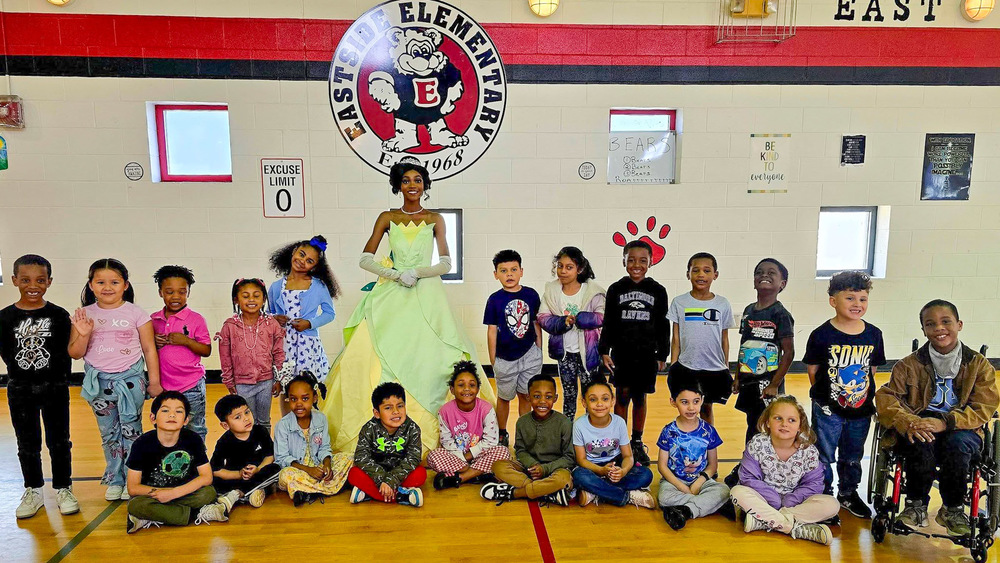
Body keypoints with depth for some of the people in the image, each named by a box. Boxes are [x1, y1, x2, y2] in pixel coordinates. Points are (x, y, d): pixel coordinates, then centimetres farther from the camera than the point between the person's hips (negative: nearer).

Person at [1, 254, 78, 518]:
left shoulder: (59, 315, -5)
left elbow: (65, 352, -5)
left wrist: (58, 381, -14)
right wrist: (24, 374, -9)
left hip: (54, 387, -1)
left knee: (59, 441, 7)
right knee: (27, 443, 13)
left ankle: (63, 489, 21)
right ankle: (33, 491, 27)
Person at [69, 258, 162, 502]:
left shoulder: (136, 314, -4)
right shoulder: (85, 315, 2)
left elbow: (149, 349, -1)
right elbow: (75, 354, 3)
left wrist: (154, 382, -2)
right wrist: (83, 334, -16)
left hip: (130, 379, -2)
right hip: (98, 381, 3)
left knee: (131, 431, 4)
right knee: (108, 434, 13)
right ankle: (114, 480, 25)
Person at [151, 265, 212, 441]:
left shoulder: (196, 319, -7)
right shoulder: (153, 320, 4)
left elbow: (207, 351, -6)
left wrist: (186, 341, -20)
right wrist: (153, 343, -8)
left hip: (191, 387, -4)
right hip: (163, 386, 4)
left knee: (195, 430, 8)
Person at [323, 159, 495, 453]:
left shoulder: (434, 220, 8)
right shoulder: (387, 218, 9)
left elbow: (446, 263, 3)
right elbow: (365, 259, 3)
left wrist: (417, 273, -12)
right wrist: (395, 275, -10)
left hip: (426, 296, -1)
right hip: (391, 297, 1)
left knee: (429, 355, -11)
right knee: (380, 355, -10)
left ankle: (428, 436, -2)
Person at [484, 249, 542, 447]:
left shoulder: (531, 295, -3)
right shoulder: (494, 300, -8)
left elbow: (536, 324, 5)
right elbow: (492, 331, -5)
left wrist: (539, 352, 7)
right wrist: (493, 360, -4)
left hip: (529, 355, 1)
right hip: (505, 358, -1)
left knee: (525, 396, 12)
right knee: (504, 397, 14)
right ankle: (502, 434, 31)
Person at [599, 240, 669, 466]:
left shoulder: (658, 291, 2)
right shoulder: (616, 289, 0)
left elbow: (663, 327, 6)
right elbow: (608, 323, 2)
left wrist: (662, 355, 5)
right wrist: (604, 351, -4)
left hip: (647, 354, 1)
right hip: (621, 353, -1)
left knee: (640, 397, 9)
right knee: (622, 395, 0)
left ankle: (637, 442, 22)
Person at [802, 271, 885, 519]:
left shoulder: (873, 334, -2)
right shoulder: (822, 335, -14)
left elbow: (872, 368, 8)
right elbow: (812, 369, -6)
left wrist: (862, 392, 2)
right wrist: (825, 393, -5)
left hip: (861, 408, 4)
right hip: (828, 408, -4)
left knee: (852, 456, 20)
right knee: (824, 455, 8)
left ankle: (848, 494, 39)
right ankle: (824, 496, 24)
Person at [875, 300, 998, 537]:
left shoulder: (979, 364, 1)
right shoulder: (909, 365, 1)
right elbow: (885, 397, -6)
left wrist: (944, 423, -25)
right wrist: (907, 421, -27)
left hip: (961, 431, 0)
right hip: (920, 428, 0)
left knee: (957, 442, -33)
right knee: (921, 440, -33)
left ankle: (952, 509, -8)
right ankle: (917, 506, -12)